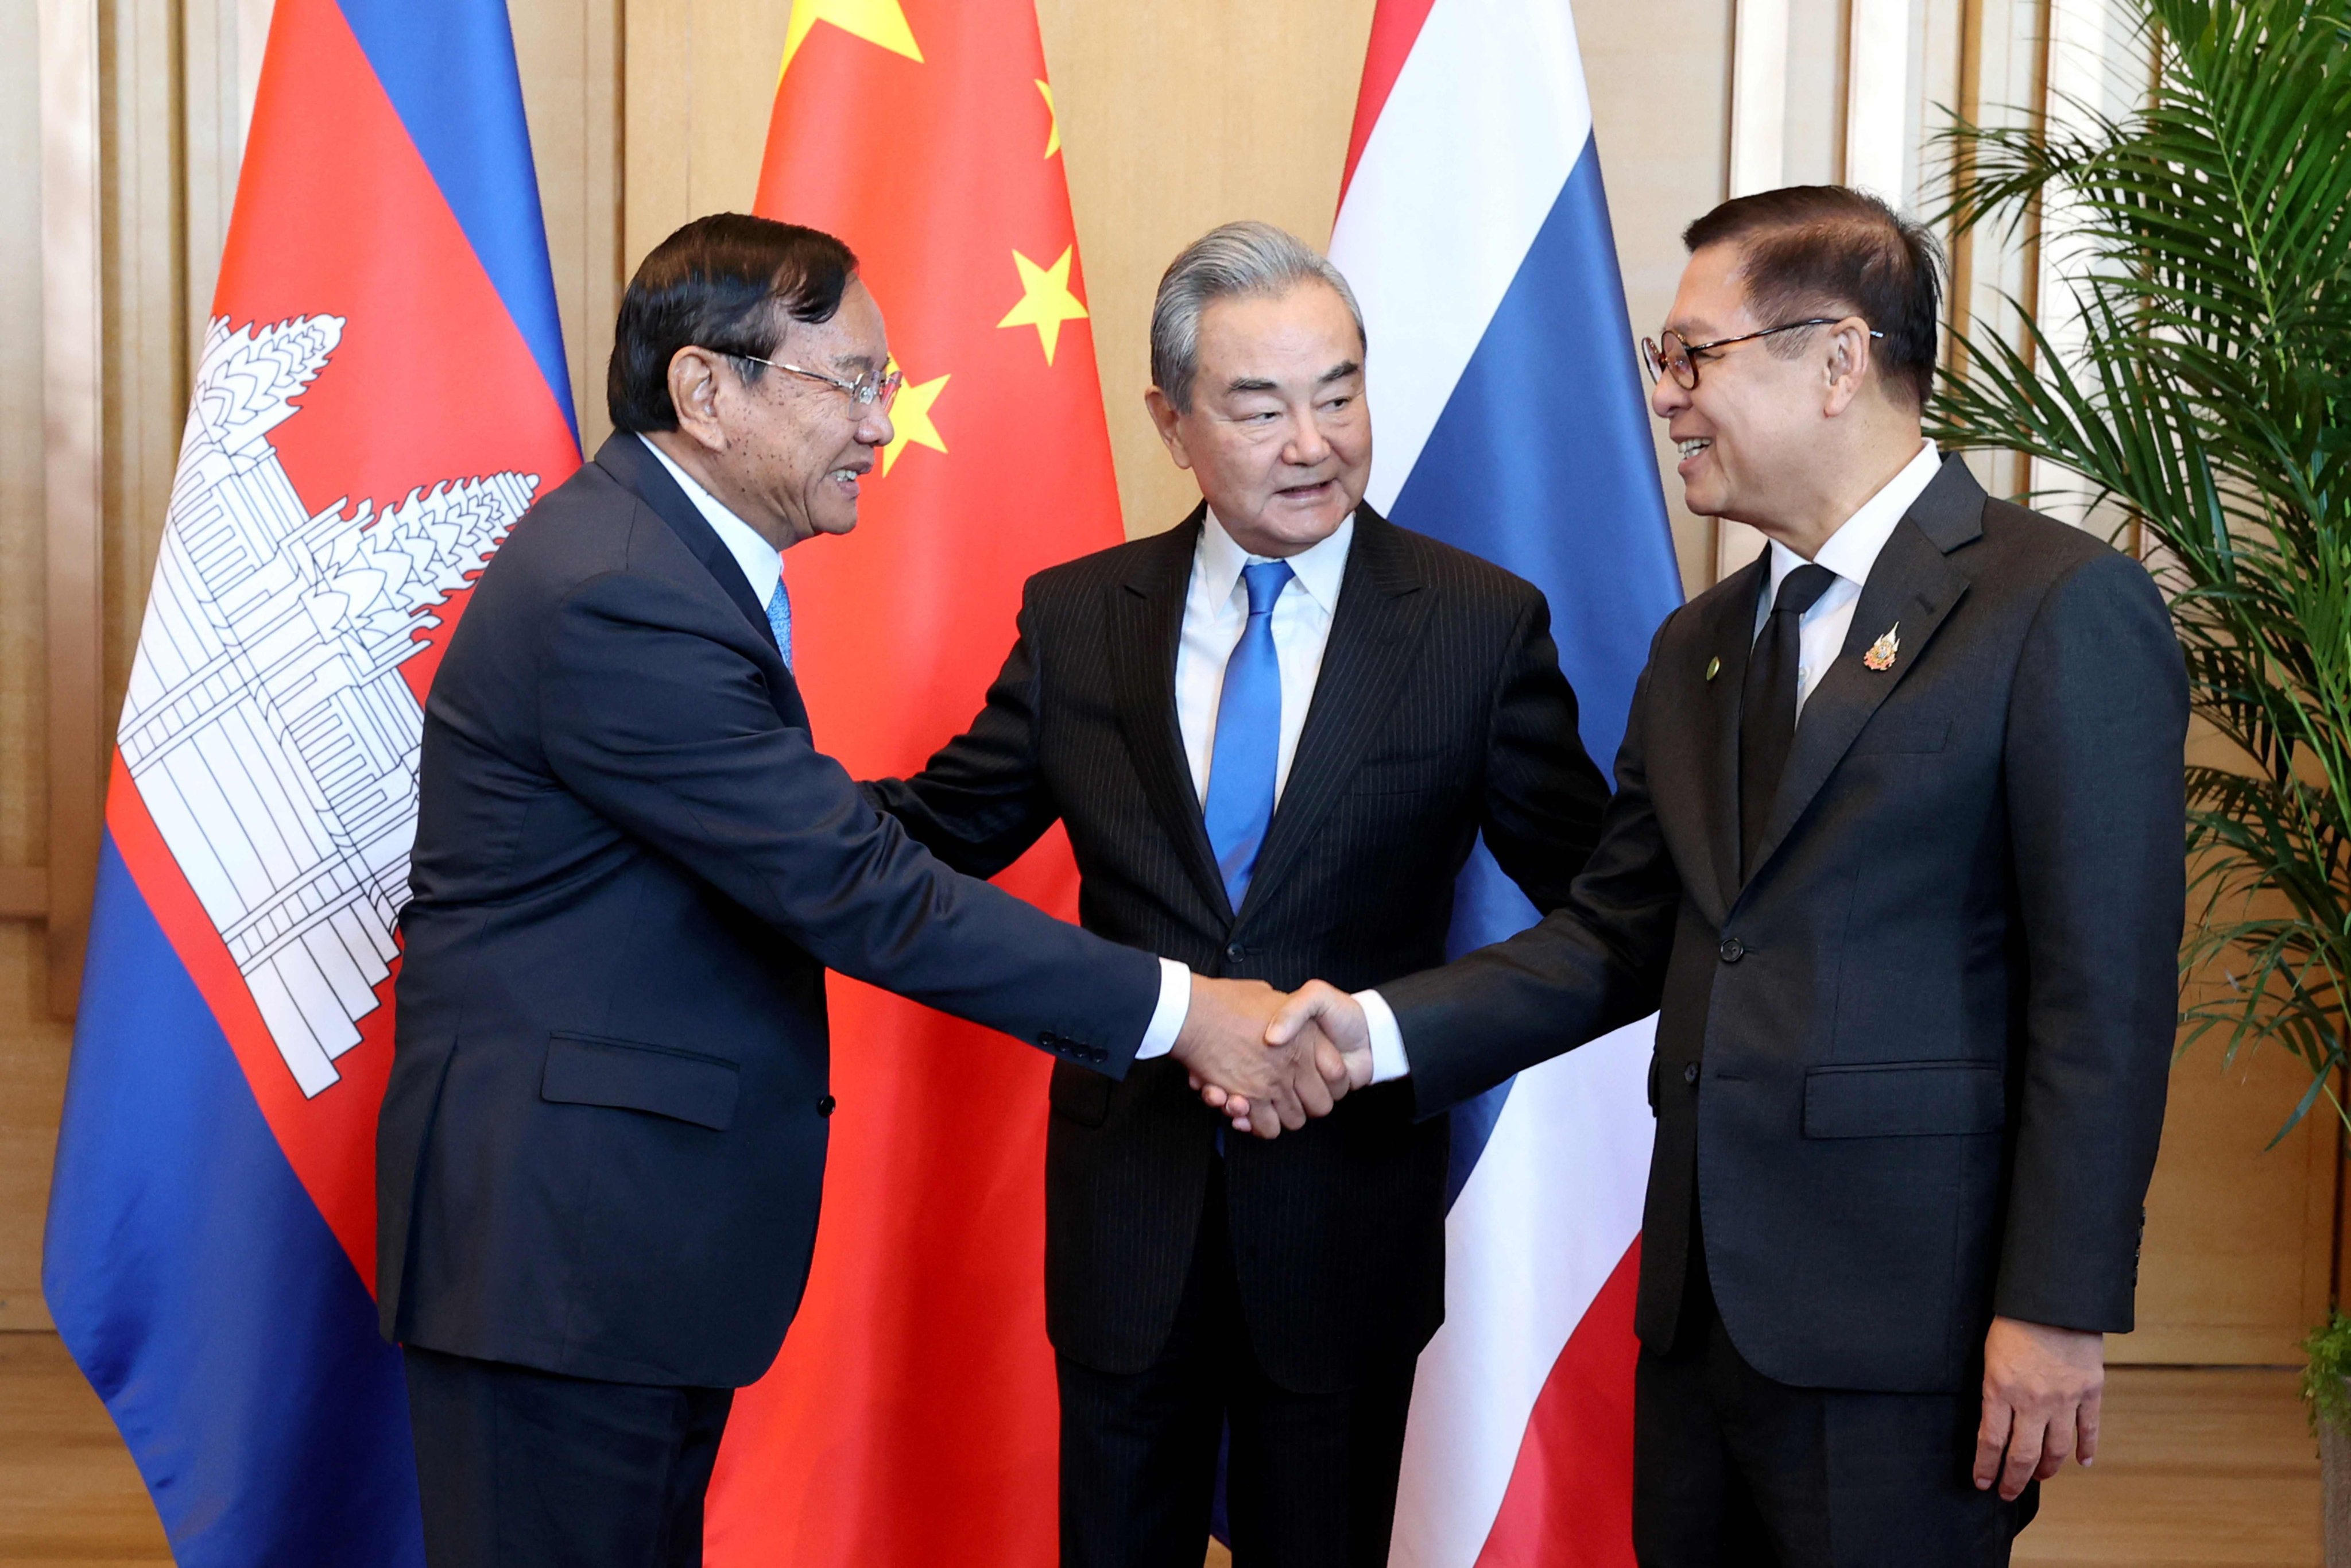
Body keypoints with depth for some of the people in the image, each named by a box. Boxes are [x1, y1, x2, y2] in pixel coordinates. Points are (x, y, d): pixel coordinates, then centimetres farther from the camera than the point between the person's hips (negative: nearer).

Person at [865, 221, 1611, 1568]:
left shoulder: (1484, 625, -6)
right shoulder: (1076, 620, 0)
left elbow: (1596, 888, -6)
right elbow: (937, 833, 2)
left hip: (1348, 1210, -1)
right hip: (1131, 1205, 2)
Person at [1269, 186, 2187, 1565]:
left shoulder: (2065, 608, -9)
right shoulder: (1698, 647, 15)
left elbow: (2107, 993, -13)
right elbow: (1618, 939, 12)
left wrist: (2059, 1309, -15)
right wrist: (1381, 1028, 0)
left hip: (1903, 1328, -7)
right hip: (1702, 1299, 7)